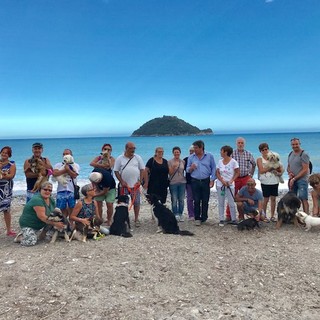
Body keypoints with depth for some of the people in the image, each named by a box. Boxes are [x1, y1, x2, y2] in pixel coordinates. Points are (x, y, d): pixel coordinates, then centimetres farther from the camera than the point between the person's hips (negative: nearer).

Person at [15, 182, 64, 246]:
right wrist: (55, 224, -28)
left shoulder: (51, 200, 1)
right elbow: (42, 216, -30)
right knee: (31, 242, -23)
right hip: (27, 224, -9)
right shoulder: (37, 200, -26)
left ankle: (24, 234, 25)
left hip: (38, 225, 9)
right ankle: (20, 237, 7)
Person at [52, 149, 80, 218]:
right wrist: (65, 170, -9)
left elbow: (74, 175, -10)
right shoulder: (58, 165, 10)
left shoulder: (75, 165, 7)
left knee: (72, 209, 3)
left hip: (72, 190, -1)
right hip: (61, 190, 1)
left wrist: (67, 169, -12)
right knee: (62, 209, 6)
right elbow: (54, 173, -10)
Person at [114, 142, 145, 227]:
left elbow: (142, 169, 5)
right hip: (124, 185, -1)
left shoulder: (138, 158, 5)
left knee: (136, 202, 4)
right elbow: (116, 171, 0)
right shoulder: (120, 158, 1)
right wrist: (122, 181, -9)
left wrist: (140, 181, -4)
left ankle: (136, 219, 15)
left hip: (135, 185, 1)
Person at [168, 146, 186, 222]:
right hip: (173, 183, -2)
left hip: (182, 182, 3)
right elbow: (170, 173, -4)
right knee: (174, 200, -1)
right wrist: (173, 167, -19)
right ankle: (175, 215, 8)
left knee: (181, 199, 5)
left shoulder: (183, 161, 7)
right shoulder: (170, 162, -1)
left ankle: (181, 215, 14)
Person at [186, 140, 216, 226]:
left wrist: (212, 180, -4)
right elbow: (187, 170, 11)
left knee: (205, 201, 5)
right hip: (195, 182, 1)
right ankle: (197, 218, 8)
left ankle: (204, 218, 17)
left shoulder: (209, 156, 1)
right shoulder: (191, 157, 5)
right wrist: (191, 168, -12)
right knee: (196, 201, 0)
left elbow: (213, 168, 3)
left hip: (206, 181, -1)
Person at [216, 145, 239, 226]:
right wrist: (222, 181, -12)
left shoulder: (233, 161, -8)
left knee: (231, 203, 0)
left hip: (230, 185, -4)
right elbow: (217, 173, 3)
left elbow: (237, 173, -4)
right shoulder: (220, 161, 3)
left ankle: (234, 220, 12)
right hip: (220, 185, 4)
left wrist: (231, 181, -17)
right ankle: (221, 219, 16)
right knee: (221, 203, 7)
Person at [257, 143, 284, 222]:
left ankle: (272, 216, 13)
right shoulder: (259, 159, 2)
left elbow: (281, 169, 10)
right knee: (266, 199, 1)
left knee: (273, 199, 6)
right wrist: (272, 168, -14)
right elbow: (261, 171, -11)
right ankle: (264, 215, 13)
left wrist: (279, 172, -11)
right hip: (265, 182, -3)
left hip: (274, 181, 3)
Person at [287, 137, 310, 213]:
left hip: (301, 179, -7)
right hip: (292, 180, 7)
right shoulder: (290, 154, 13)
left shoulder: (304, 154, -9)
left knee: (303, 199, -11)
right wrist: (289, 173, -1)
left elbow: (305, 170, -14)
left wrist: (294, 179, -14)